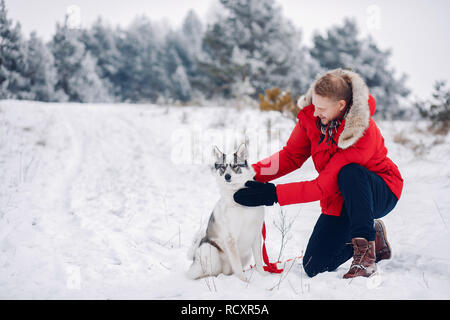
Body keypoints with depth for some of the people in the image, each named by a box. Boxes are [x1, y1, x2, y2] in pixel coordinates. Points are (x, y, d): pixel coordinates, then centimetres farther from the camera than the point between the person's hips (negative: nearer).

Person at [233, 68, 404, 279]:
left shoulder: (363, 133, -33)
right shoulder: (311, 115, -14)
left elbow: (324, 186, -32)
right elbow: (291, 155, -5)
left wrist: (273, 194, -34)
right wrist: (254, 173, -21)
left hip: (380, 194, -6)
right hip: (339, 199, 6)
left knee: (349, 173, -40)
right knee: (314, 267, -4)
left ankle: (366, 248, -23)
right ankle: (373, 235, 18)